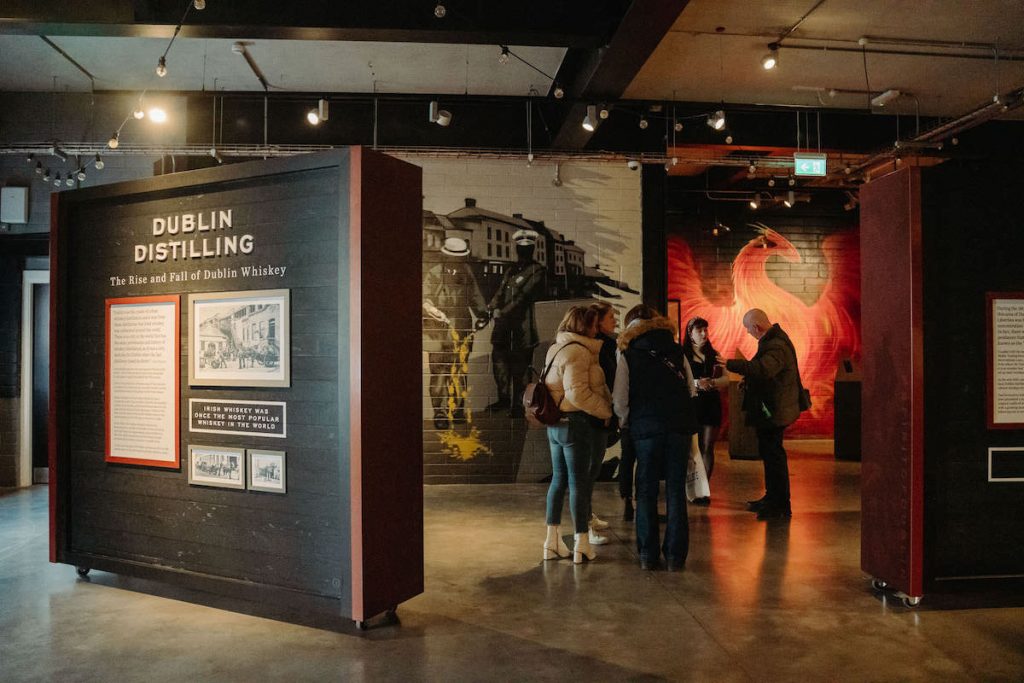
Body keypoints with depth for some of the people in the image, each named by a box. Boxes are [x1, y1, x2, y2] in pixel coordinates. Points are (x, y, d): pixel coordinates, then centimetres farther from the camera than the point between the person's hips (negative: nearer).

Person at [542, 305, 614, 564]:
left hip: (556, 423, 9)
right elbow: (577, 393, -25)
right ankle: (581, 544, 8)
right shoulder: (578, 352, -17)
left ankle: (552, 541, 21)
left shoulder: (557, 349, 14)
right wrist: (606, 411, -14)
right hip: (576, 423, -9)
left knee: (559, 478, 14)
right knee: (579, 481, -1)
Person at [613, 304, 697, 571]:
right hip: (679, 426, 2)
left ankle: (648, 554, 12)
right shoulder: (677, 351, 9)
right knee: (676, 490, 7)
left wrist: (631, 421, 15)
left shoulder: (628, 356, 3)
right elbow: (692, 390, 8)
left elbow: (620, 402, -3)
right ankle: (675, 555, 9)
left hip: (646, 428, -2)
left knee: (646, 491, 9)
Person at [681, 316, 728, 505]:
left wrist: (711, 383, -12)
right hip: (690, 404, -3)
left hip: (711, 405, 3)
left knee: (708, 448, -1)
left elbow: (726, 379, 8)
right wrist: (696, 383, -22)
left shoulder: (713, 355, 14)